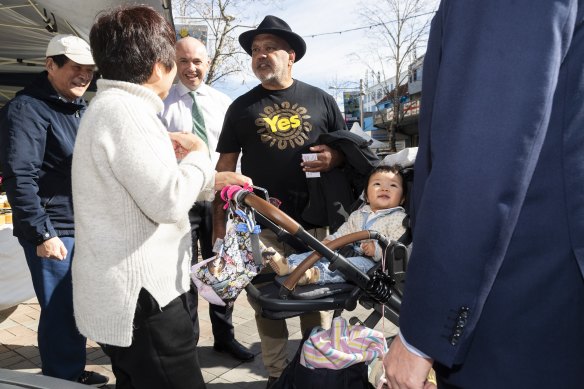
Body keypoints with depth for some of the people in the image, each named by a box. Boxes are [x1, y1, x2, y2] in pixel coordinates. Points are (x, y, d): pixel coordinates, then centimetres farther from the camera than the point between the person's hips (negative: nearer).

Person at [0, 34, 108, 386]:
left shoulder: (81, 107, 13)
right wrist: (42, 234, -22)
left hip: (85, 226, 8)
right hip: (54, 231, -8)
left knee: (79, 307, 18)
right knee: (61, 313, 2)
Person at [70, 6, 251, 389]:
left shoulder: (111, 106, 14)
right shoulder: (123, 110, -20)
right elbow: (167, 202, -25)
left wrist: (212, 180, 14)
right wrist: (198, 155, -8)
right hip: (139, 299, -11)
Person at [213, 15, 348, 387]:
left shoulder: (321, 100, 8)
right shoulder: (241, 107, 8)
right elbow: (225, 167, 8)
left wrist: (333, 158, -10)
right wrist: (219, 219, 2)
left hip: (313, 220, 0)